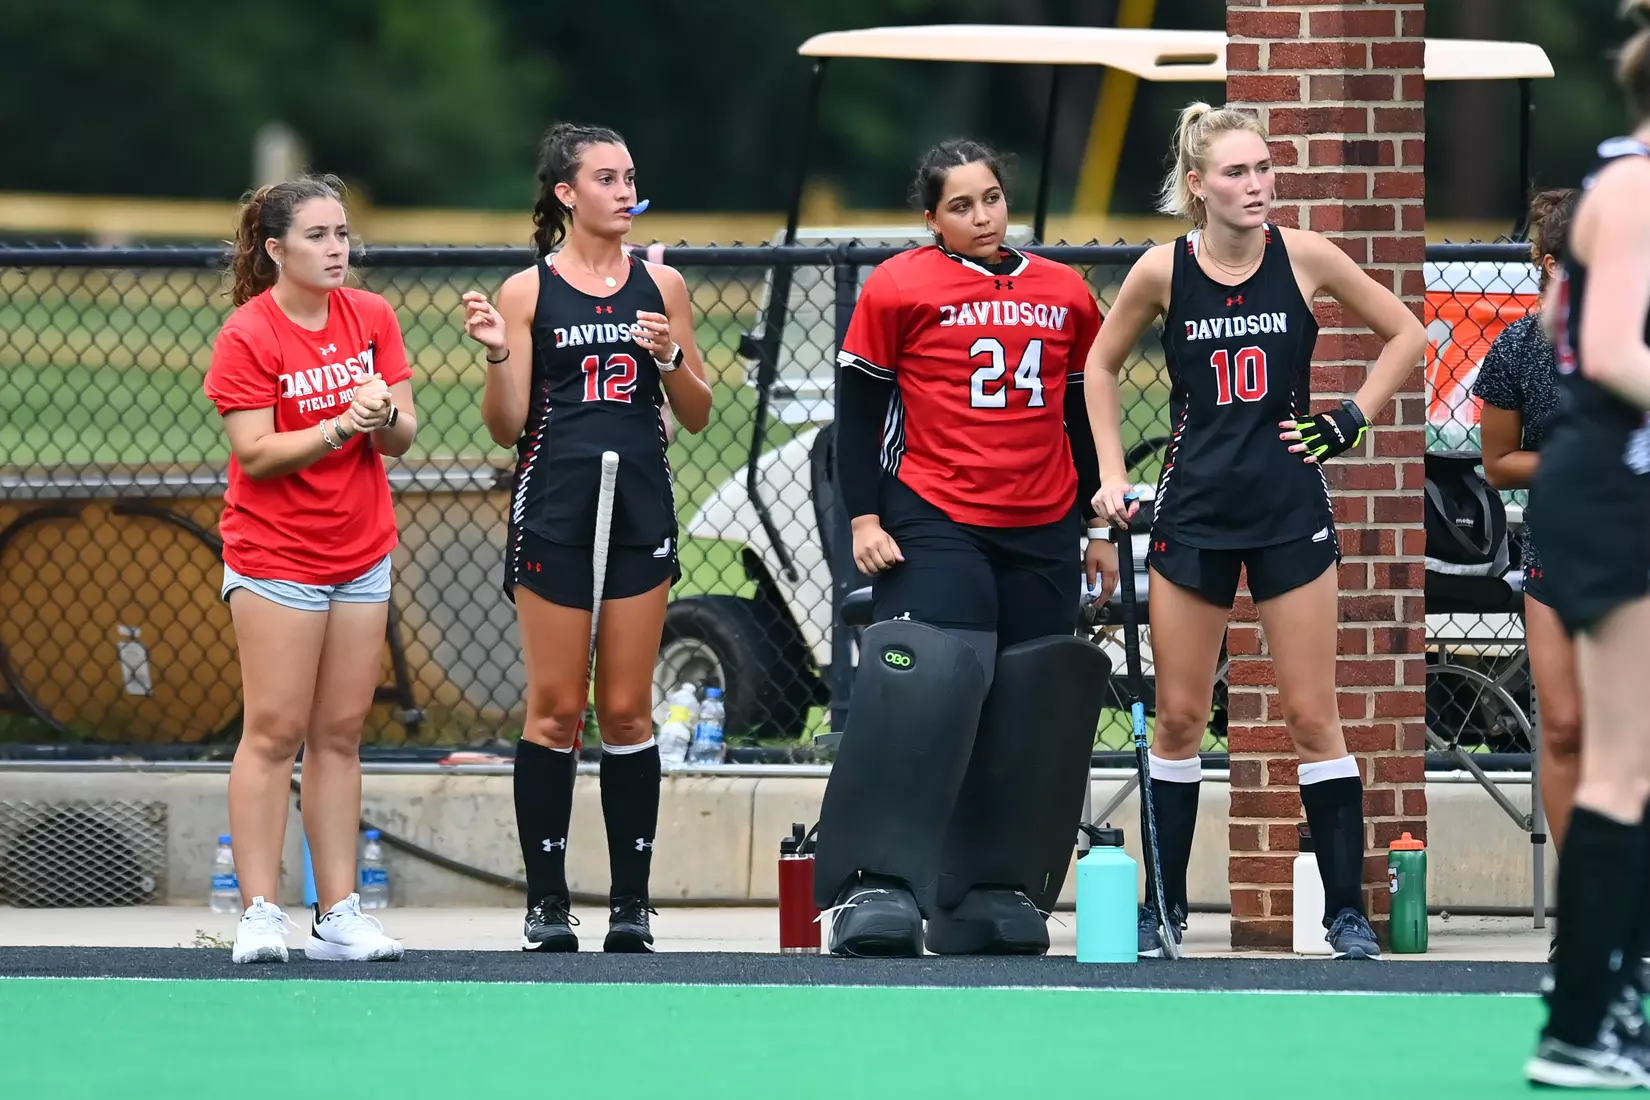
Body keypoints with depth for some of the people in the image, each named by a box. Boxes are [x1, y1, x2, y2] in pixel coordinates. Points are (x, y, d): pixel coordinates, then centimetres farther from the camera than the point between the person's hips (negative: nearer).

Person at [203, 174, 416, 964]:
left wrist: (385, 416, -18)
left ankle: (339, 914, 6)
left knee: (340, 735, 6)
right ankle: (259, 914, -6)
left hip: (363, 557, 5)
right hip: (275, 557, -5)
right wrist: (336, 428, -27)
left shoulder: (372, 317, 5)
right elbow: (255, 454, -15)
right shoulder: (247, 334, -10)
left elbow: (404, 437, 4)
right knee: (274, 733, -7)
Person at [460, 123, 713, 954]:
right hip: (553, 510, -2)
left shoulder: (660, 285, 8)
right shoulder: (526, 292, 1)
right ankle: (546, 902, 2)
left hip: (640, 510, 2)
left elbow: (697, 416, 11)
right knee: (555, 708, -2)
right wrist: (497, 356, -15)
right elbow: (507, 430, 1)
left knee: (627, 712, 2)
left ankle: (631, 902, 4)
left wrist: (670, 357, -7)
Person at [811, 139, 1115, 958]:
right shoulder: (899, 289, -2)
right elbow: (857, 406, 0)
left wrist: (1101, 531, 19)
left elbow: (1085, 419, 19)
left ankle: (993, 893, 9)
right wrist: (864, 518, -6)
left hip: (1042, 536, 5)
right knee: (922, 699, -16)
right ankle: (879, 890, -14)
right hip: (935, 527, -5)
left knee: (1023, 722, 3)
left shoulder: (1065, 295, 11)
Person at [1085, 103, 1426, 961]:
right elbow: (1101, 364, 11)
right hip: (1194, 511, 1)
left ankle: (1346, 908, 6)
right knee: (1178, 719, 5)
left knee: (1312, 718, 0)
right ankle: (1163, 905, 15)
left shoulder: (1305, 257, -7)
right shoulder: (1162, 271, -6)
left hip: (1291, 508, -1)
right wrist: (1112, 475, 4)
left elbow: (1405, 334, 6)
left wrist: (1354, 418, -2)